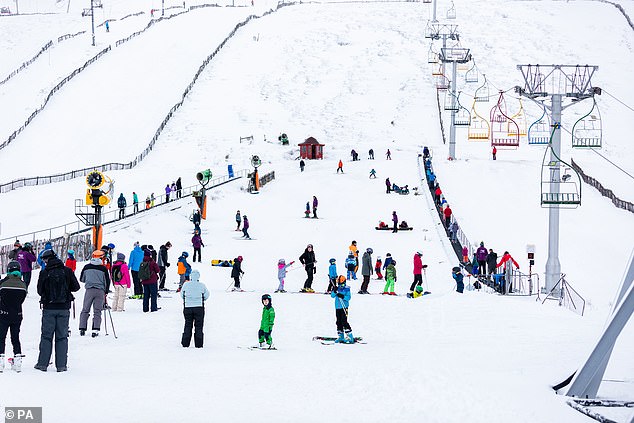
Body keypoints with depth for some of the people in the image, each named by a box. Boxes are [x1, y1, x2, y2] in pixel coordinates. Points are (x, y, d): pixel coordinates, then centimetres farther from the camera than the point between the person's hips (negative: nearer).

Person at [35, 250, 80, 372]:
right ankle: (61, 365, 3)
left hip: (49, 308, -1)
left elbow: (40, 291, -1)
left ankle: (42, 363, 6)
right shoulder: (67, 271, -3)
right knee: (62, 336, 6)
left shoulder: (44, 273, -6)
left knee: (46, 336, 8)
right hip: (64, 308, 1)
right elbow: (76, 287, 0)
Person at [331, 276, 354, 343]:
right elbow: (332, 296, 4)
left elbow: (349, 297, -11)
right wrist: (334, 291, -15)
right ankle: (340, 336, 17)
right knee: (338, 322, 8)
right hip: (337, 307, 6)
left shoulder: (347, 289, -4)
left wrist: (343, 296, -26)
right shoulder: (337, 288, 9)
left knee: (344, 321, -13)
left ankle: (349, 336, -10)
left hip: (344, 307, -6)